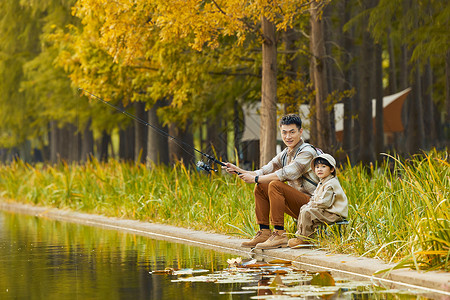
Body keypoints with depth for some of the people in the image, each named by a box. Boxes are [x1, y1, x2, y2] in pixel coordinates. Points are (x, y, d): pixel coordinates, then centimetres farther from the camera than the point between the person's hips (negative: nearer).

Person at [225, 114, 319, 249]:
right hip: (297, 206, 9)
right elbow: (264, 172, 10)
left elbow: (285, 174, -24)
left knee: (275, 185, -26)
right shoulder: (284, 154, 14)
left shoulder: (307, 152, -14)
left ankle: (279, 235, -26)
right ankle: (264, 233, 0)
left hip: (311, 203, -9)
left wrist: (255, 178, -19)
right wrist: (239, 171, -4)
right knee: (260, 187, 3)